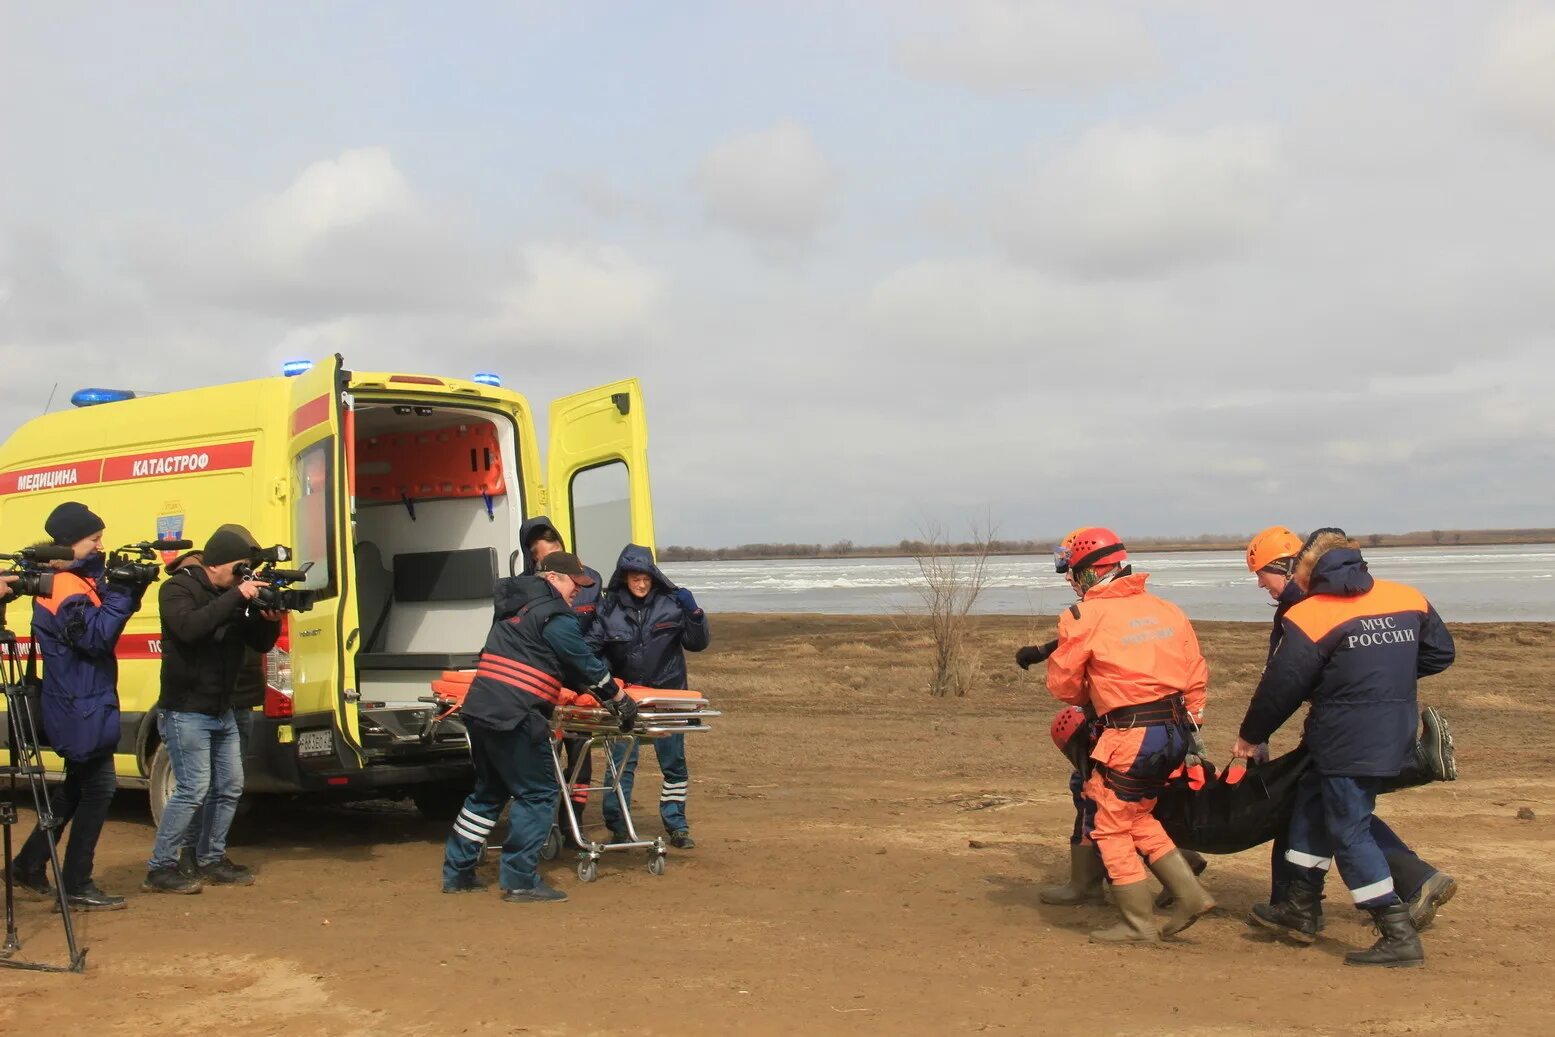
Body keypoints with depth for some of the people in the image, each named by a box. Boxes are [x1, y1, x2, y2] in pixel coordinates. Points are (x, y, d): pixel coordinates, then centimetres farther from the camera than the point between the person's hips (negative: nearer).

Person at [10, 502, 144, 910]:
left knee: (78, 785, 20)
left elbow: (103, 627, 14)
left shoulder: (75, 580, 14)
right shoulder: (65, 587, -17)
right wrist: (121, 590, -23)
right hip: (83, 707, -10)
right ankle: (77, 886, -1)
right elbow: (97, 636, -24)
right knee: (98, 789, -6)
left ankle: (30, 862, 28)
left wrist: (130, 587, -1)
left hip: (81, 704, 10)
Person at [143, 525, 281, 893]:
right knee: (194, 789, -12)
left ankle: (211, 860, 23)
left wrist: (270, 620, -10)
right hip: (186, 712, -8)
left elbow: (260, 643, 12)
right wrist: (236, 596, -30)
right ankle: (159, 869, -3)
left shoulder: (232, 596, 11)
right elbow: (189, 627, -29)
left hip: (222, 712, 8)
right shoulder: (178, 589, -9)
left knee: (230, 787, 10)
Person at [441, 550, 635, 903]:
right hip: (514, 718, -10)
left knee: (489, 791, 21)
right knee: (537, 795, 0)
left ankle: (457, 873, 26)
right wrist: (619, 699, 8)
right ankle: (520, 881, 2)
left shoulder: (517, 608, 22)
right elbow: (586, 664, -4)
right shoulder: (554, 616, -8)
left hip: (479, 710, 10)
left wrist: (588, 685, 29)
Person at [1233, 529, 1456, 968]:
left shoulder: (1307, 617, -12)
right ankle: (1302, 910, 29)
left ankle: (1399, 936, -1)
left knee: (1349, 832, 1)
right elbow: (1440, 653, 13)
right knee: (1313, 801, 21)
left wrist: (1250, 736, 7)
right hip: (1397, 730, 8)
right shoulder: (1408, 599, 5)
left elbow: (1281, 686, -8)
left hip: (1347, 741, -8)